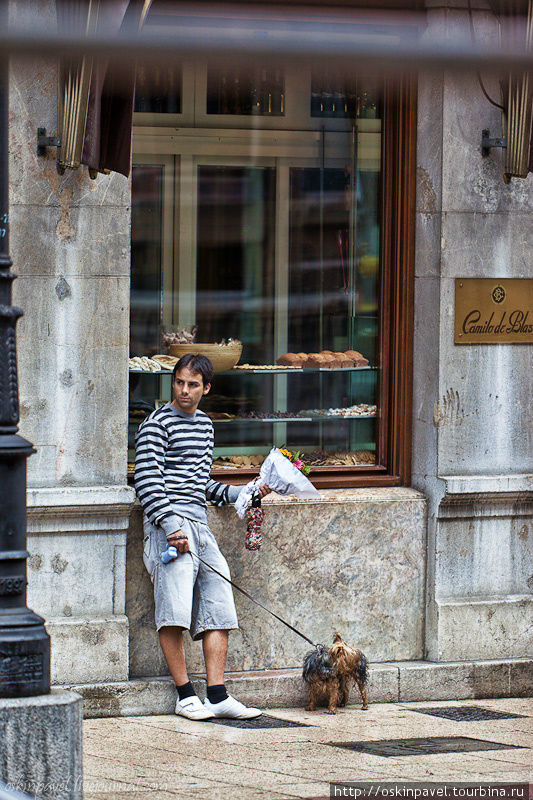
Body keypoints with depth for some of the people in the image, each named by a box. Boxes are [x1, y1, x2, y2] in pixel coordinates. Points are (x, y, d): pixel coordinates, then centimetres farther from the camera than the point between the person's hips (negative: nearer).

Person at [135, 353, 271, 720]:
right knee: (174, 610, -14)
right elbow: (148, 480, -12)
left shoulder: (205, 425, 20)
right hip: (169, 521, -8)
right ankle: (186, 695, -6)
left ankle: (218, 697, 5)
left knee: (219, 609, 3)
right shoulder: (157, 424, -3)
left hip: (199, 524, 8)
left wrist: (240, 494, 17)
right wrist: (170, 526, -21)